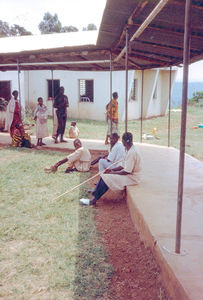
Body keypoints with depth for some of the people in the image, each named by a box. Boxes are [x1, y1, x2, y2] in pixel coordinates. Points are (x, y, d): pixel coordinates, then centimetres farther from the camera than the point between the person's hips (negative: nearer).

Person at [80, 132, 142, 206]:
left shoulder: (132, 152, -23)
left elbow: (127, 171, -23)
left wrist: (113, 172, -13)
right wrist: (112, 169, 4)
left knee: (107, 177, -17)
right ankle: (94, 193, 0)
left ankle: (93, 200, -11)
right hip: (128, 174, 10)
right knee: (104, 175, 1)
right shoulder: (130, 150, 9)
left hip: (131, 177, -10)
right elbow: (124, 166, 14)